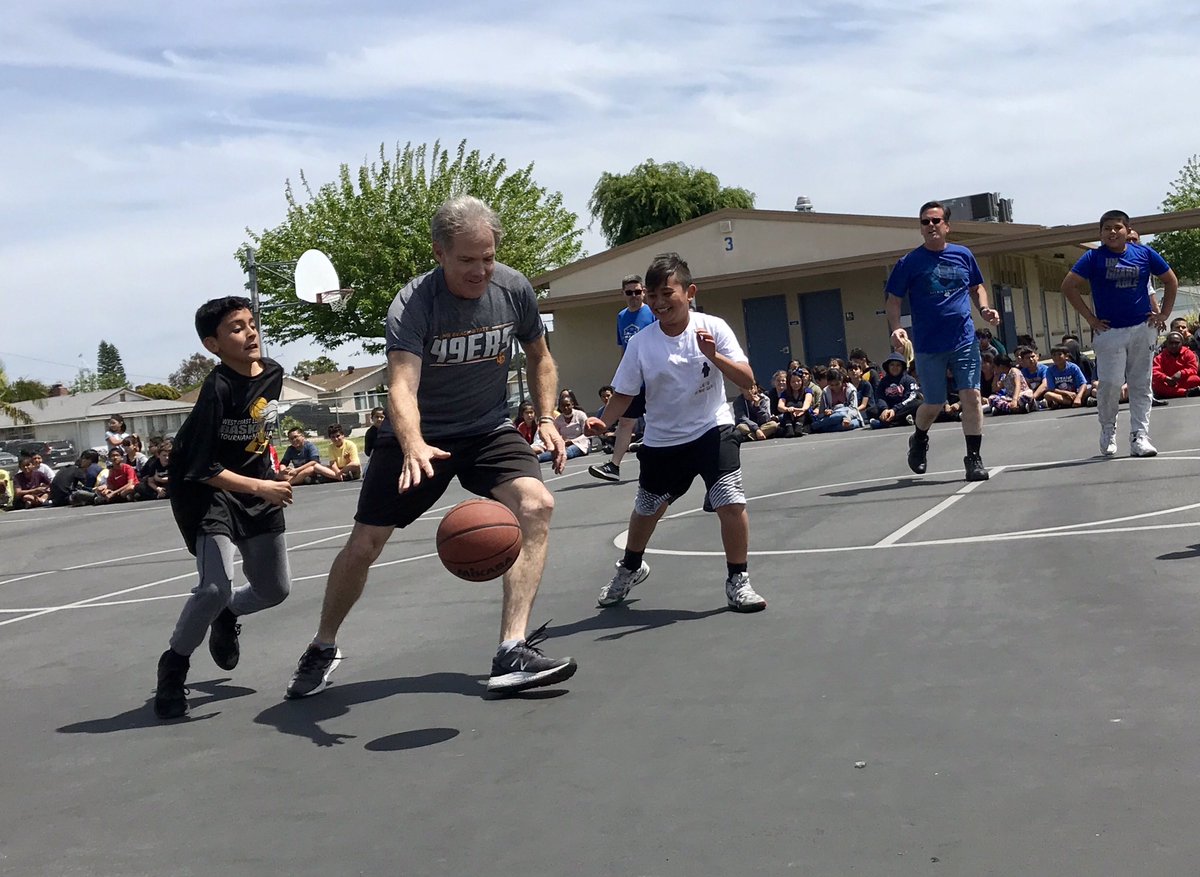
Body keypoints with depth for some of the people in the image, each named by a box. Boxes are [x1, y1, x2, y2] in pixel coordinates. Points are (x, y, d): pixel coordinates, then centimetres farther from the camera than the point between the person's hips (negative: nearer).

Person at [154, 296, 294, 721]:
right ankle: (173, 664, 2)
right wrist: (259, 488, -28)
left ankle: (227, 616, 45)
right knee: (216, 588, -23)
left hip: (257, 487, 7)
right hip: (208, 491, -7)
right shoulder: (217, 390, -25)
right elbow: (201, 469, -24)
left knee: (275, 590, 11)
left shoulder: (273, 372, -4)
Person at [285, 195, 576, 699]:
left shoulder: (514, 289, -10)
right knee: (363, 545, -1)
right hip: (421, 436, -2)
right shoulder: (413, 304, -24)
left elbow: (538, 358, 9)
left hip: (489, 429, 3)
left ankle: (512, 656, -25)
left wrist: (546, 419, -3)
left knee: (536, 504, -24)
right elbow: (402, 386, -38)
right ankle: (323, 649, 28)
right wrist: (413, 447, -57)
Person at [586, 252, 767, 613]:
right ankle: (631, 568, 47)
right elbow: (624, 393, -4)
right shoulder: (640, 342, -11)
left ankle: (738, 581, 2)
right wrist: (603, 422, -22)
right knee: (646, 510, 18)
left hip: (712, 430, -2)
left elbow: (747, 379, -17)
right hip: (661, 439, 2)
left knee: (731, 502, -18)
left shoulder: (713, 328, -14)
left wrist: (713, 356, -33)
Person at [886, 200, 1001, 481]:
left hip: (965, 341, 2)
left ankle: (974, 458, 3)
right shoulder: (909, 263, -2)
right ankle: (919, 440, 36)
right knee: (934, 404, 4)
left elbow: (977, 288, 20)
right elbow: (894, 301, 1)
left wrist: (985, 309, 1)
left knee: (971, 397, -7)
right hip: (928, 347, -2)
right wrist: (896, 329, -16)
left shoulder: (963, 255, 7)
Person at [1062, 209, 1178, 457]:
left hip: (1143, 329, 3)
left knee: (1140, 385, 3)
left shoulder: (1144, 254, 3)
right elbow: (1069, 286, -7)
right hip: (1109, 331, -2)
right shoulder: (1094, 257, -4)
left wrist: (1163, 315, 6)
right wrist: (1090, 318, -8)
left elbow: (1171, 281, 13)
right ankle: (1108, 432, 13)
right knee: (1110, 383, -8)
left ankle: (1139, 437, 6)